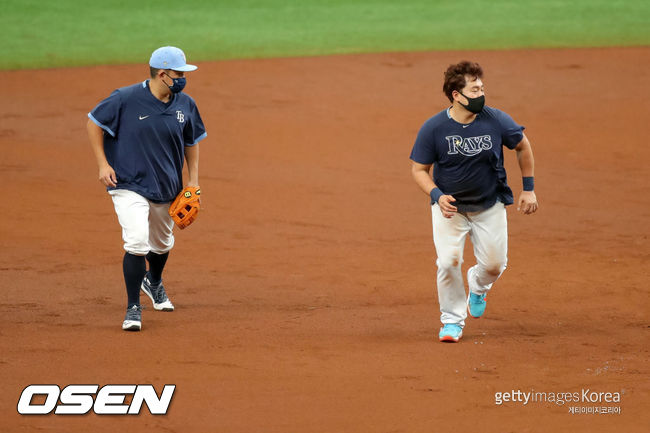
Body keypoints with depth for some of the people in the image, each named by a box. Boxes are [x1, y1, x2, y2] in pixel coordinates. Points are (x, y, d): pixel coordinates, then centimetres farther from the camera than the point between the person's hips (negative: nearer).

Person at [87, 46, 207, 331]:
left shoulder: (185, 105, -2)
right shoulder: (126, 99, -16)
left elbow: (191, 142, 13)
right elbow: (93, 122, -4)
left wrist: (192, 182, 6)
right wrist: (103, 164, -10)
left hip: (167, 189, 5)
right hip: (129, 186, -5)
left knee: (162, 244, 21)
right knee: (138, 242, -20)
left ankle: (154, 282, 54)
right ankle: (133, 308, -8)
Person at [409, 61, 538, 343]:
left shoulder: (496, 121, -16)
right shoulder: (433, 128, -19)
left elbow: (522, 145, 3)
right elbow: (419, 169, -8)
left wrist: (529, 189, 4)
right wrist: (437, 195, -26)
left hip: (490, 205, 2)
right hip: (449, 205, -2)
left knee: (494, 264, 1)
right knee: (449, 261, -15)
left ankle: (478, 286, 39)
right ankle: (452, 320, 6)